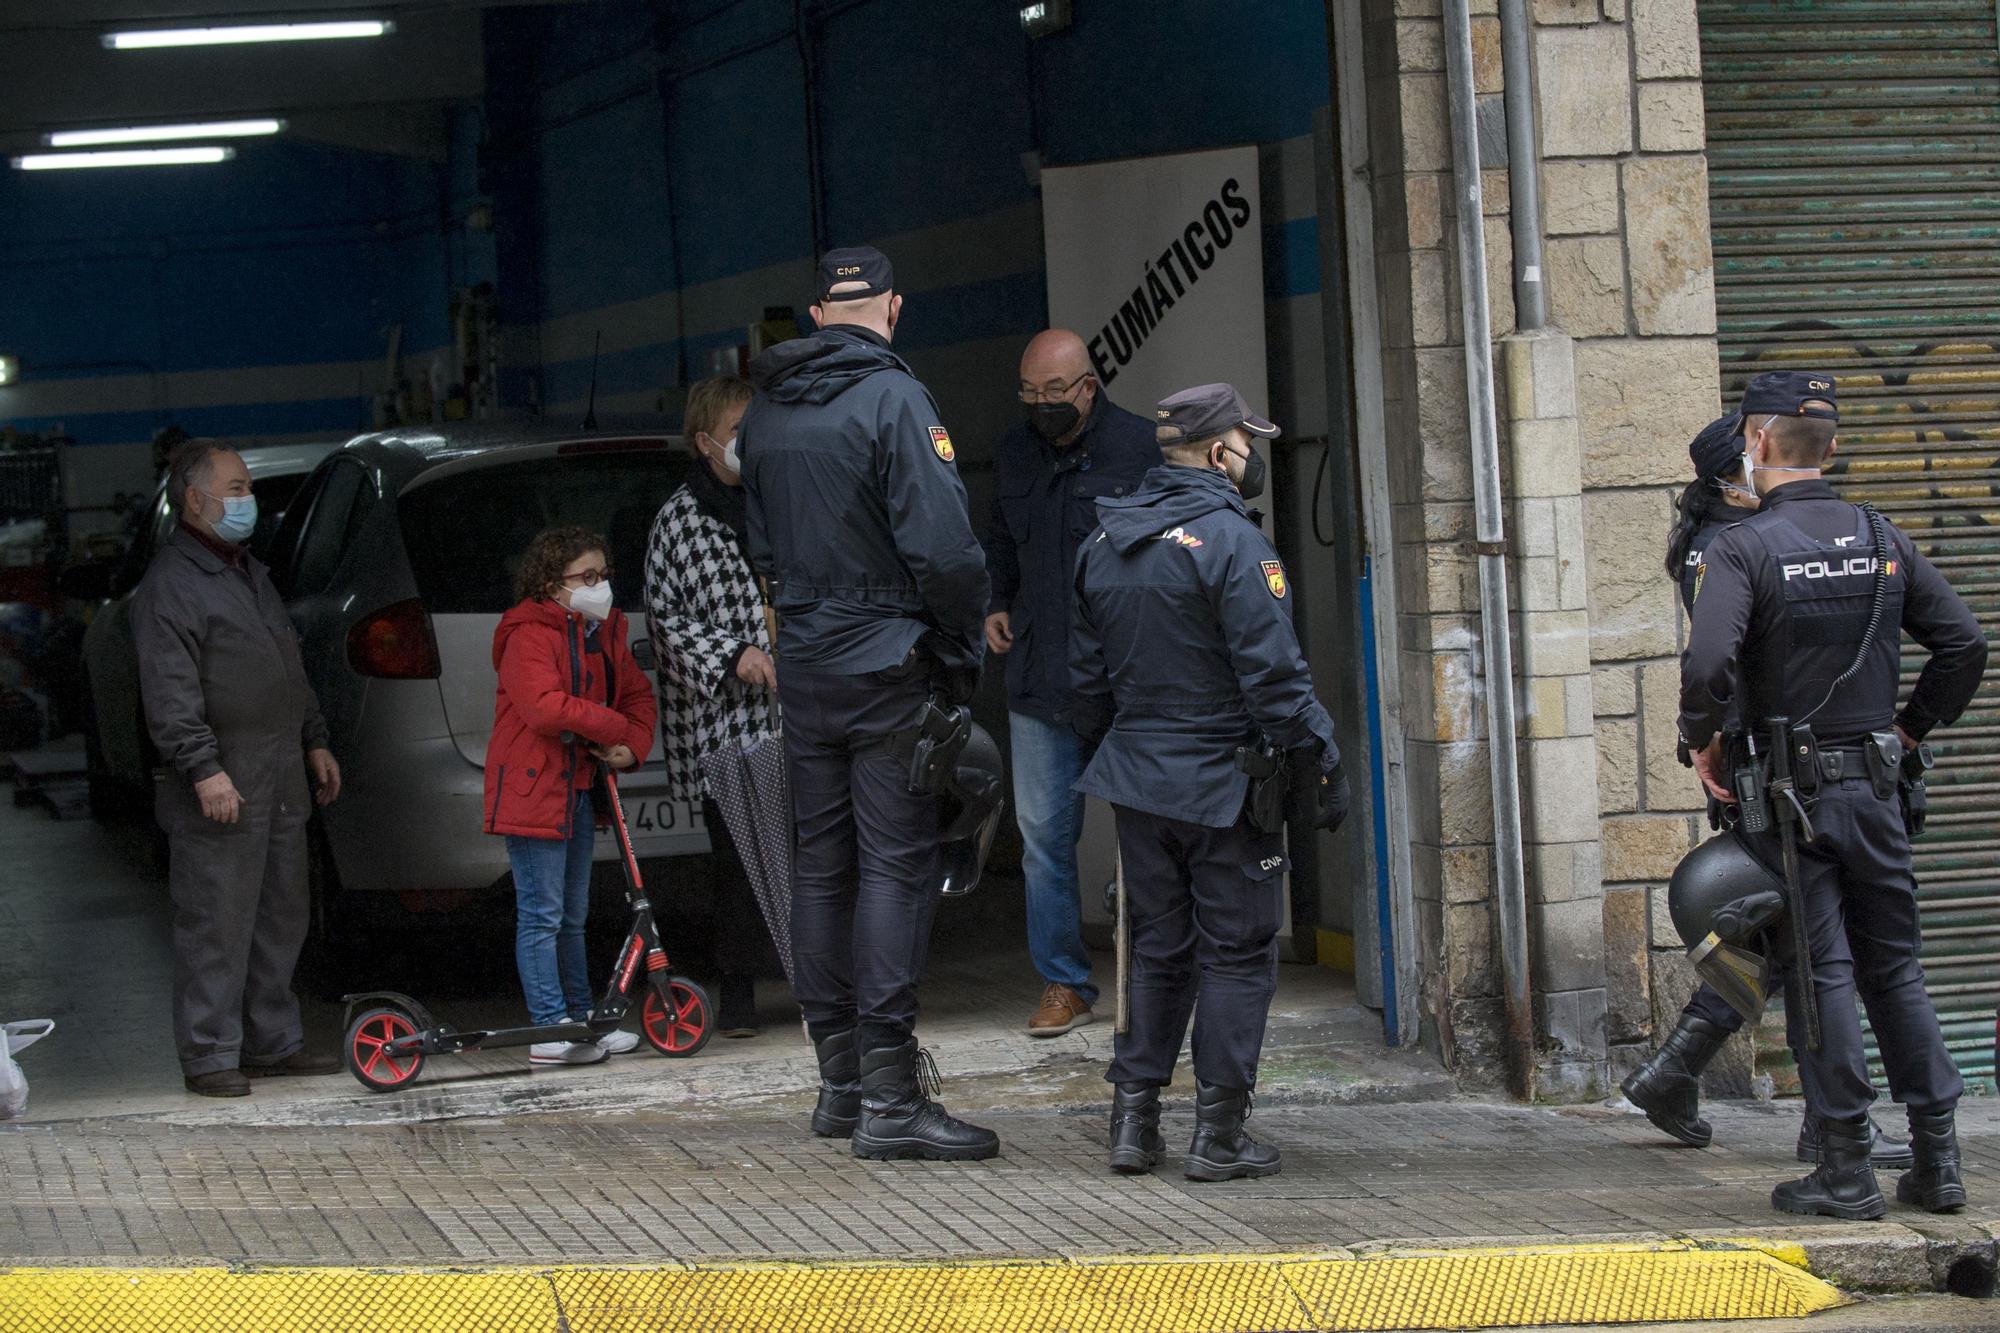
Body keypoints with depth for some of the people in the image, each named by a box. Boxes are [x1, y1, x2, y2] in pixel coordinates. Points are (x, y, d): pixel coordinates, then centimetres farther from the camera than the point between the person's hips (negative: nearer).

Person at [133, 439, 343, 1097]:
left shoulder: (251, 572, 20)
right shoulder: (170, 585, -10)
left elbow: (290, 667, 28)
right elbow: (169, 693, -18)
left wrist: (314, 741, 23)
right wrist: (203, 769, -24)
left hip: (281, 781, 9)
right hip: (222, 787, -9)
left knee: (280, 919, 12)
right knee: (217, 924, -6)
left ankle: (273, 1042, 20)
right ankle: (210, 1055, -1)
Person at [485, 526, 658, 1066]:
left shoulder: (607, 632, 13)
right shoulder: (530, 633, -14)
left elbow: (638, 697, 17)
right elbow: (544, 706, -26)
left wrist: (632, 745, -3)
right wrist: (614, 727, -19)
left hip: (580, 786, 9)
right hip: (533, 786, -9)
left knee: (573, 917, 16)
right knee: (542, 915, -8)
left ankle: (582, 1019, 22)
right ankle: (551, 1030, -8)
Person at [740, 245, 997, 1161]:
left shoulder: (764, 413, 10)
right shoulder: (892, 398, -12)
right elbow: (942, 545, -19)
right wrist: (962, 652, -7)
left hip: (804, 669, 7)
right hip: (889, 671, -7)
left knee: (822, 866, 12)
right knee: (895, 867, -6)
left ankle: (839, 1082, 19)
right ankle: (889, 1099, -10)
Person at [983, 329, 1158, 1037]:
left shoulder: (1140, 446, -6)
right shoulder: (1017, 450, 12)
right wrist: (996, 605, 14)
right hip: (1039, 681, 5)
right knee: (1044, 833, 5)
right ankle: (1063, 983, 14)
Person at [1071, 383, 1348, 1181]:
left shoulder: (1103, 544, 9)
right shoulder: (1228, 541, -15)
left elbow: (1087, 677, 15)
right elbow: (1274, 674, -18)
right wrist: (1324, 765, -11)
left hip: (1138, 783, 7)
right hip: (1224, 784, -7)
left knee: (1156, 951, 15)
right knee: (1237, 955, 2)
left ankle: (1133, 1118, 14)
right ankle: (1219, 1135, 2)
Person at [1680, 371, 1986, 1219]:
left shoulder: (1742, 549, -12)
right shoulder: (1881, 540, 5)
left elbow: (1708, 663, -25)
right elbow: (1964, 643, 5)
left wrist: (1703, 741, -8)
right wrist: (1913, 726, 16)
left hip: (1787, 795, -4)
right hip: (1874, 787, 5)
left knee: (1820, 973, -1)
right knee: (1894, 967, 12)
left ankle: (1846, 1171, 0)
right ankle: (1937, 1159, 12)